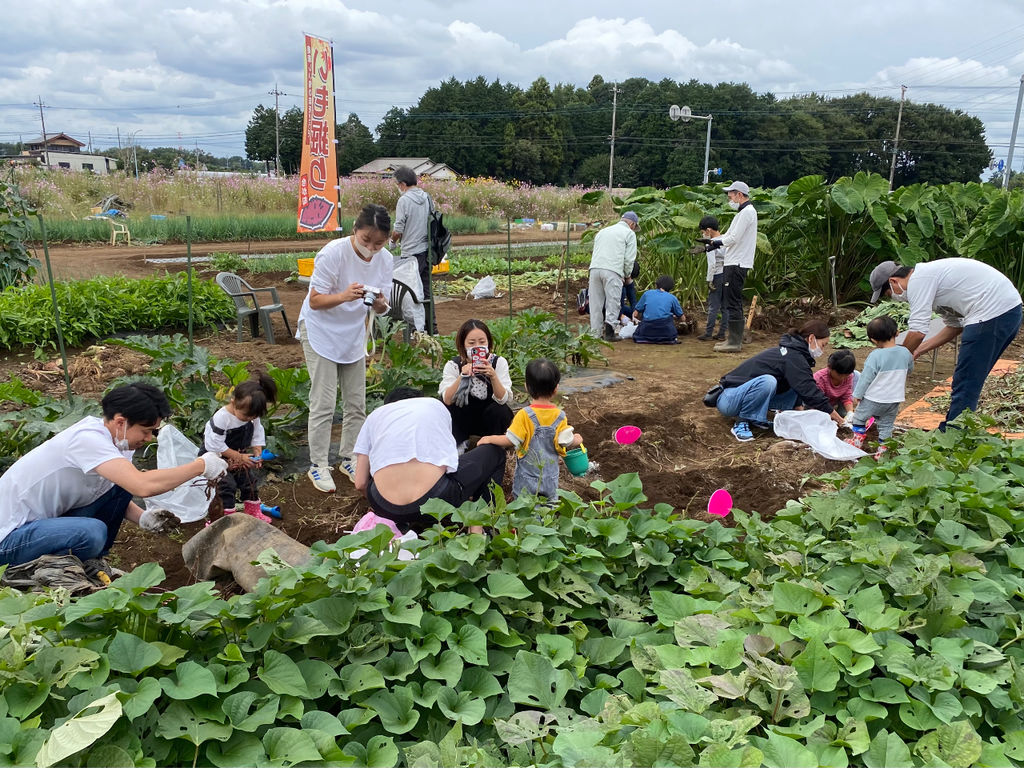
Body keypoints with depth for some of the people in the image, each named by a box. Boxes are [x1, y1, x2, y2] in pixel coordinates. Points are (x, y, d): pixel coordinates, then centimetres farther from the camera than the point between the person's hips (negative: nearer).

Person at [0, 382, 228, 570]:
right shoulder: (88, 439, -28)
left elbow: (118, 495, 12)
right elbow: (144, 486, -41)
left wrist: (142, 517, -8)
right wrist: (201, 465, -30)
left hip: (47, 518, 9)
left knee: (122, 484, 0)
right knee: (93, 533, -34)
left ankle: (92, 562, 10)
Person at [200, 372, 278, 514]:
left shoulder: (253, 417, -10)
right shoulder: (221, 418, -30)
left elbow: (257, 435, 4)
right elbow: (216, 445, -28)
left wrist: (257, 453, -14)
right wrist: (240, 457, -27)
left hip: (241, 456, 6)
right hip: (216, 458, -6)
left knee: (250, 480, 8)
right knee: (227, 484, -14)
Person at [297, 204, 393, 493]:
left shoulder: (385, 260, -10)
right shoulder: (333, 253, -25)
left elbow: (382, 308, -5)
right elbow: (315, 301, -23)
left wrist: (379, 303, -30)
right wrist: (343, 296, -41)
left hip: (354, 336, 5)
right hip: (320, 333, -5)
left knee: (356, 403, 9)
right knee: (323, 403, -6)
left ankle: (348, 458, 26)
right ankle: (318, 465, 8)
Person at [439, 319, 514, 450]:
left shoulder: (499, 362, -15)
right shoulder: (453, 365, -14)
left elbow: (504, 399, -25)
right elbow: (447, 400, -27)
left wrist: (493, 376, -42)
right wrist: (462, 376, -41)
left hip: (490, 419, 0)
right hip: (462, 420, 1)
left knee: (498, 410, -30)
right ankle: (460, 442, -2)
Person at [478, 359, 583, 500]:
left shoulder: (524, 415, -14)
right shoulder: (560, 416, -4)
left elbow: (510, 441, -12)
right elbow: (565, 442, -2)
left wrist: (490, 439, 3)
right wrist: (577, 440, 20)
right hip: (550, 477, 3)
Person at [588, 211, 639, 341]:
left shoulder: (602, 231, 28)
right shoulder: (629, 233, 10)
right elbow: (629, 259, 2)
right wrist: (627, 275, 18)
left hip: (595, 268, 5)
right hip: (612, 271, -5)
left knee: (596, 303, 7)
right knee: (613, 301, -1)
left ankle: (596, 332, 8)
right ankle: (610, 331, -9)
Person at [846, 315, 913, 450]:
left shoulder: (875, 355, -21)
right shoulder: (905, 353, -5)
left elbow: (866, 377, -16)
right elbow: (909, 369, 15)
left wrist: (857, 394, -5)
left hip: (874, 399, -5)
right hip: (895, 399, 5)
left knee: (859, 417, 17)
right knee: (886, 425, 16)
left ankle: (858, 441, 23)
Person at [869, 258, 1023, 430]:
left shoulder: (918, 280, -9)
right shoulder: (930, 276, 23)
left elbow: (918, 331, -15)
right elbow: (954, 326, 27)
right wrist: (919, 350, 23)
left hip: (993, 312, -11)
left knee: (965, 383, -5)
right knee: (971, 379, 17)